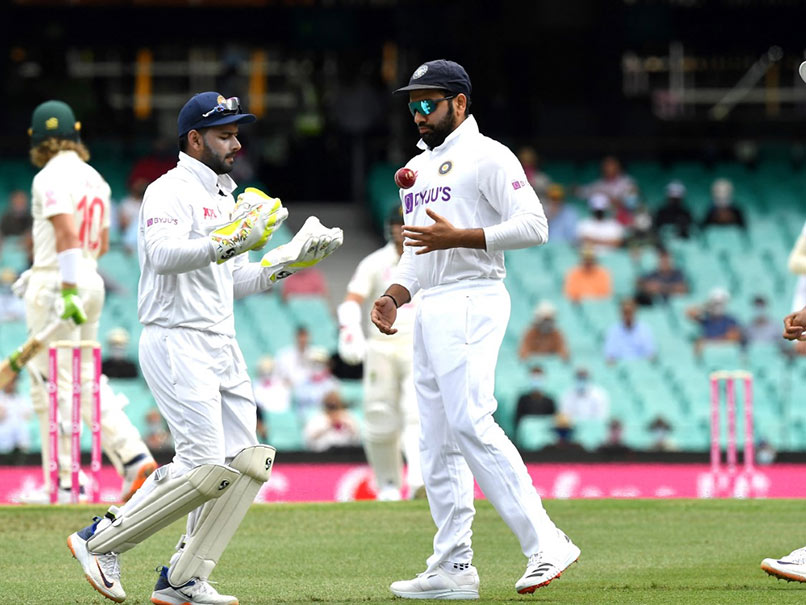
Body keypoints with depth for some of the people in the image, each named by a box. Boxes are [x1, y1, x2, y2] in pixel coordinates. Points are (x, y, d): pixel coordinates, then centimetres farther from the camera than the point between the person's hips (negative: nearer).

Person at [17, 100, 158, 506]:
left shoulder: (51, 178, -11)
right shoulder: (95, 179, 15)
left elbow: (67, 233, -22)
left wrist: (68, 289, -26)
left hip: (56, 285, -8)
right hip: (92, 282, 8)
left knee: (53, 385, -4)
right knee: (87, 381, 12)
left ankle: (62, 483, -4)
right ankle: (135, 458, -1)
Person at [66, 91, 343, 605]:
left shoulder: (225, 201, 21)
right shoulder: (170, 192, -9)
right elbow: (163, 254, -28)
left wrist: (294, 257, 15)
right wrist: (228, 241, -38)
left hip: (221, 348, 9)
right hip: (176, 345, -9)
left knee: (247, 462, 2)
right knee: (206, 466, -17)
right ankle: (101, 540, -4)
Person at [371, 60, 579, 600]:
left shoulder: (487, 157, -4)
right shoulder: (416, 170, 23)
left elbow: (533, 226, -14)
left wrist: (460, 237, -19)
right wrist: (394, 295, 10)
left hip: (470, 302, -9)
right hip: (429, 311, 9)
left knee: (470, 423, -21)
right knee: (437, 439, 6)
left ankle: (545, 543, -21)